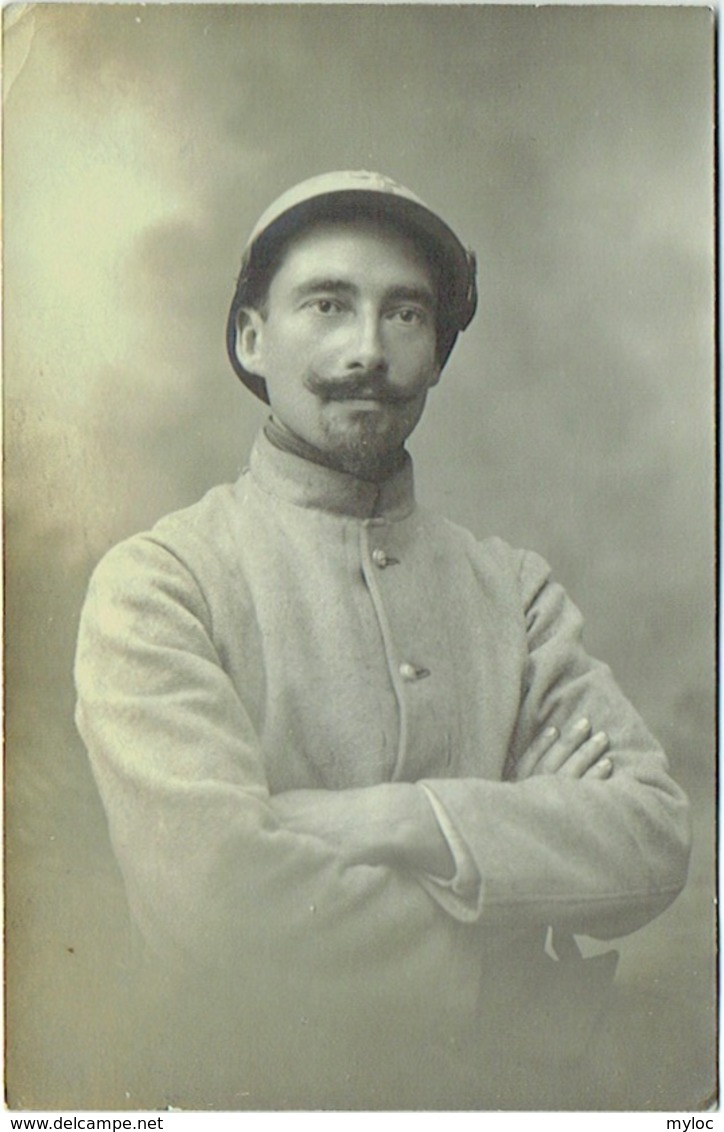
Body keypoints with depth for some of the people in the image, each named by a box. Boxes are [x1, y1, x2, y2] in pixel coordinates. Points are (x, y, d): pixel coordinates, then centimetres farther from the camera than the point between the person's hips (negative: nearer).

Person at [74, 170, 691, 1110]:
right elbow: (219, 900, -17)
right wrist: (537, 825, -8)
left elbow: (654, 840, -4)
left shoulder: (515, 588, 6)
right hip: (260, 1100, -3)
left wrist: (385, 822, -17)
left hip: (508, 1099, 3)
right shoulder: (158, 582, -6)